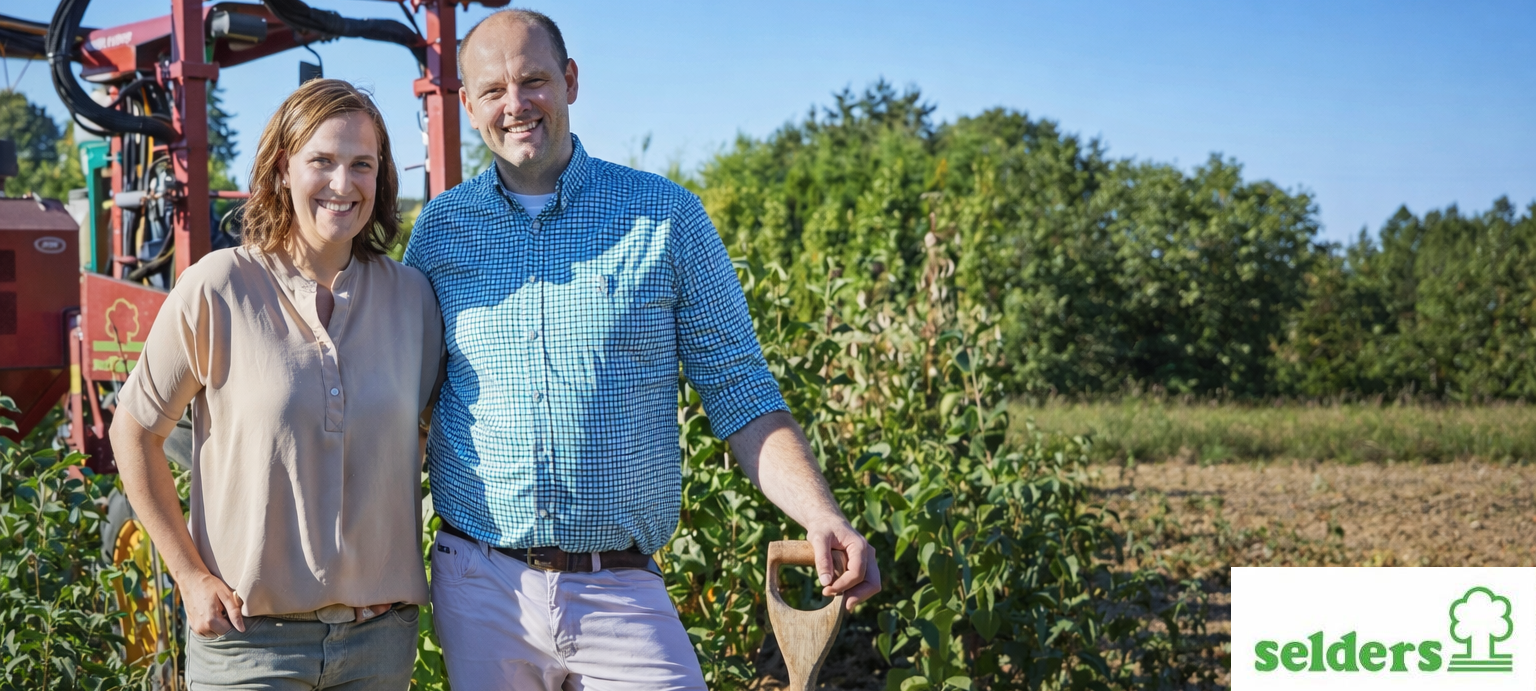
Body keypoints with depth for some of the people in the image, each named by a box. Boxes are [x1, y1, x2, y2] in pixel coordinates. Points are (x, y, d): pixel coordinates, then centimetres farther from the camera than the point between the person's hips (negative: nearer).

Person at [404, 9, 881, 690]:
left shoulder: (667, 217, 1)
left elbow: (741, 393, 1)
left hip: (623, 595, -1)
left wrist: (821, 517, -13)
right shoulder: (439, 230, 6)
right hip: (480, 587, 2)